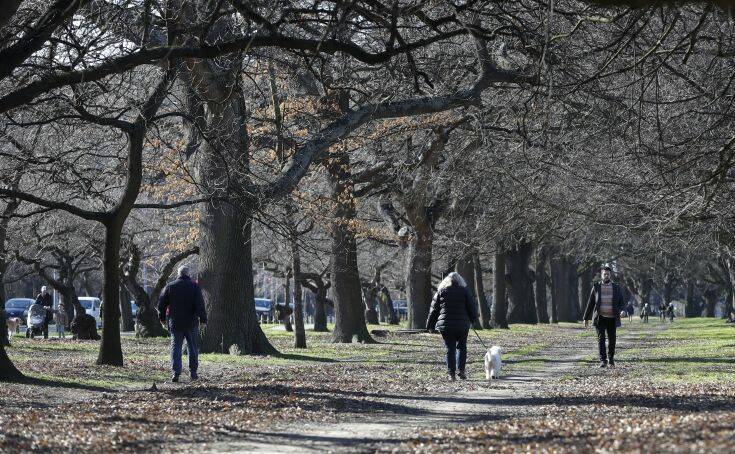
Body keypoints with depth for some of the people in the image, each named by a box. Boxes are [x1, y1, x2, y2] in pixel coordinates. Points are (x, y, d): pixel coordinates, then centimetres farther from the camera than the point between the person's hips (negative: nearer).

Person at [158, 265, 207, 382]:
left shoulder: (170, 286, 3)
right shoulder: (194, 286, -3)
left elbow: (161, 304, 5)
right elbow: (200, 304, -11)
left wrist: (162, 317, 18)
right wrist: (203, 319, -8)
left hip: (175, 323, 1)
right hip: (191, 323, -1)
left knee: (175, 347, 1)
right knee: (193, 347, 12)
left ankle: (175, 372, -14)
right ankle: (193, 372, 14)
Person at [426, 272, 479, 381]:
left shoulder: (441, 292, 4)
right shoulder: (464, 291, 0)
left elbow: (434, 310, 6)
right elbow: (472, 307, 2)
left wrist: (430, 325, 14)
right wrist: (473, 320, 19)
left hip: (446, 326, 0)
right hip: (462, 325, 0)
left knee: (450, 349, 4)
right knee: (462, 347, 14)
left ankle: (451, 374, 1)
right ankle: (461, 370, 3)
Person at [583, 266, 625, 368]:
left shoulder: (616, 288, 6)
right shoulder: (596, 287, 4)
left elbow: (621, 303, 10)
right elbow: (590, 303, 9)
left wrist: (618, 311, -12)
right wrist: (586, 318, 8)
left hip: (612, 319, 1)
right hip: (600, 317, -1)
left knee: (612, 339, 6)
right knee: (601, 338, -12)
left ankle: (611, 359, 23)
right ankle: (603, 360, -17)